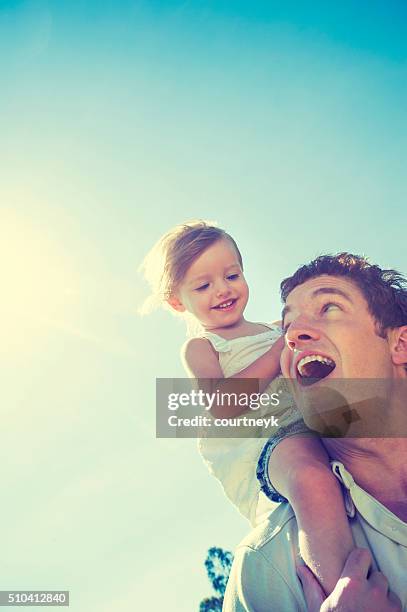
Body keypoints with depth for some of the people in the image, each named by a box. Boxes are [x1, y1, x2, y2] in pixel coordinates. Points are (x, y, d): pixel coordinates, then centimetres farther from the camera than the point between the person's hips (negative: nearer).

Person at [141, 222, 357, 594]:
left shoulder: (277, 330, 29)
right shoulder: (199, 347, 12)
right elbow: (222, 406, -7)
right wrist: (278, 355, -9)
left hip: (314, 420, 7)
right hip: (265, 441, -6)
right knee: (312, 481, -38)